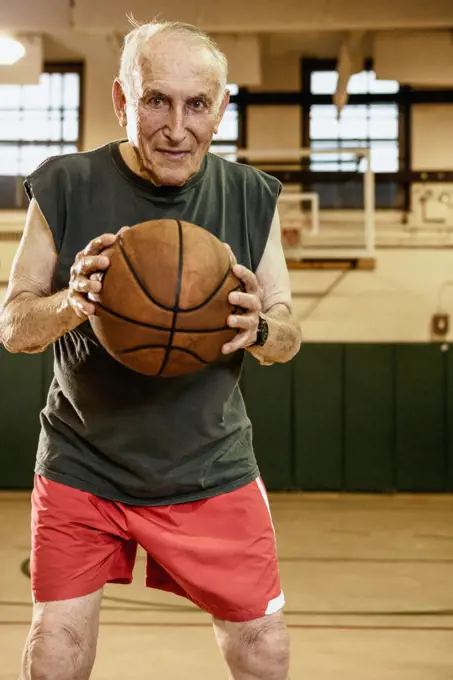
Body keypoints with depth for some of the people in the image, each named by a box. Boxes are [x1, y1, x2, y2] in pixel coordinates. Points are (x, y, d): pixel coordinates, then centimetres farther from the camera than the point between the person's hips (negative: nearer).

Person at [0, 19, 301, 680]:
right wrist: (71, 303, -27)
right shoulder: (65, 187, -9)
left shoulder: (252, 197, -4)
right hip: (82, 469, -1)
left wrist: (259, 328, -23)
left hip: (213, 470, 1)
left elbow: (288, 337, 2)